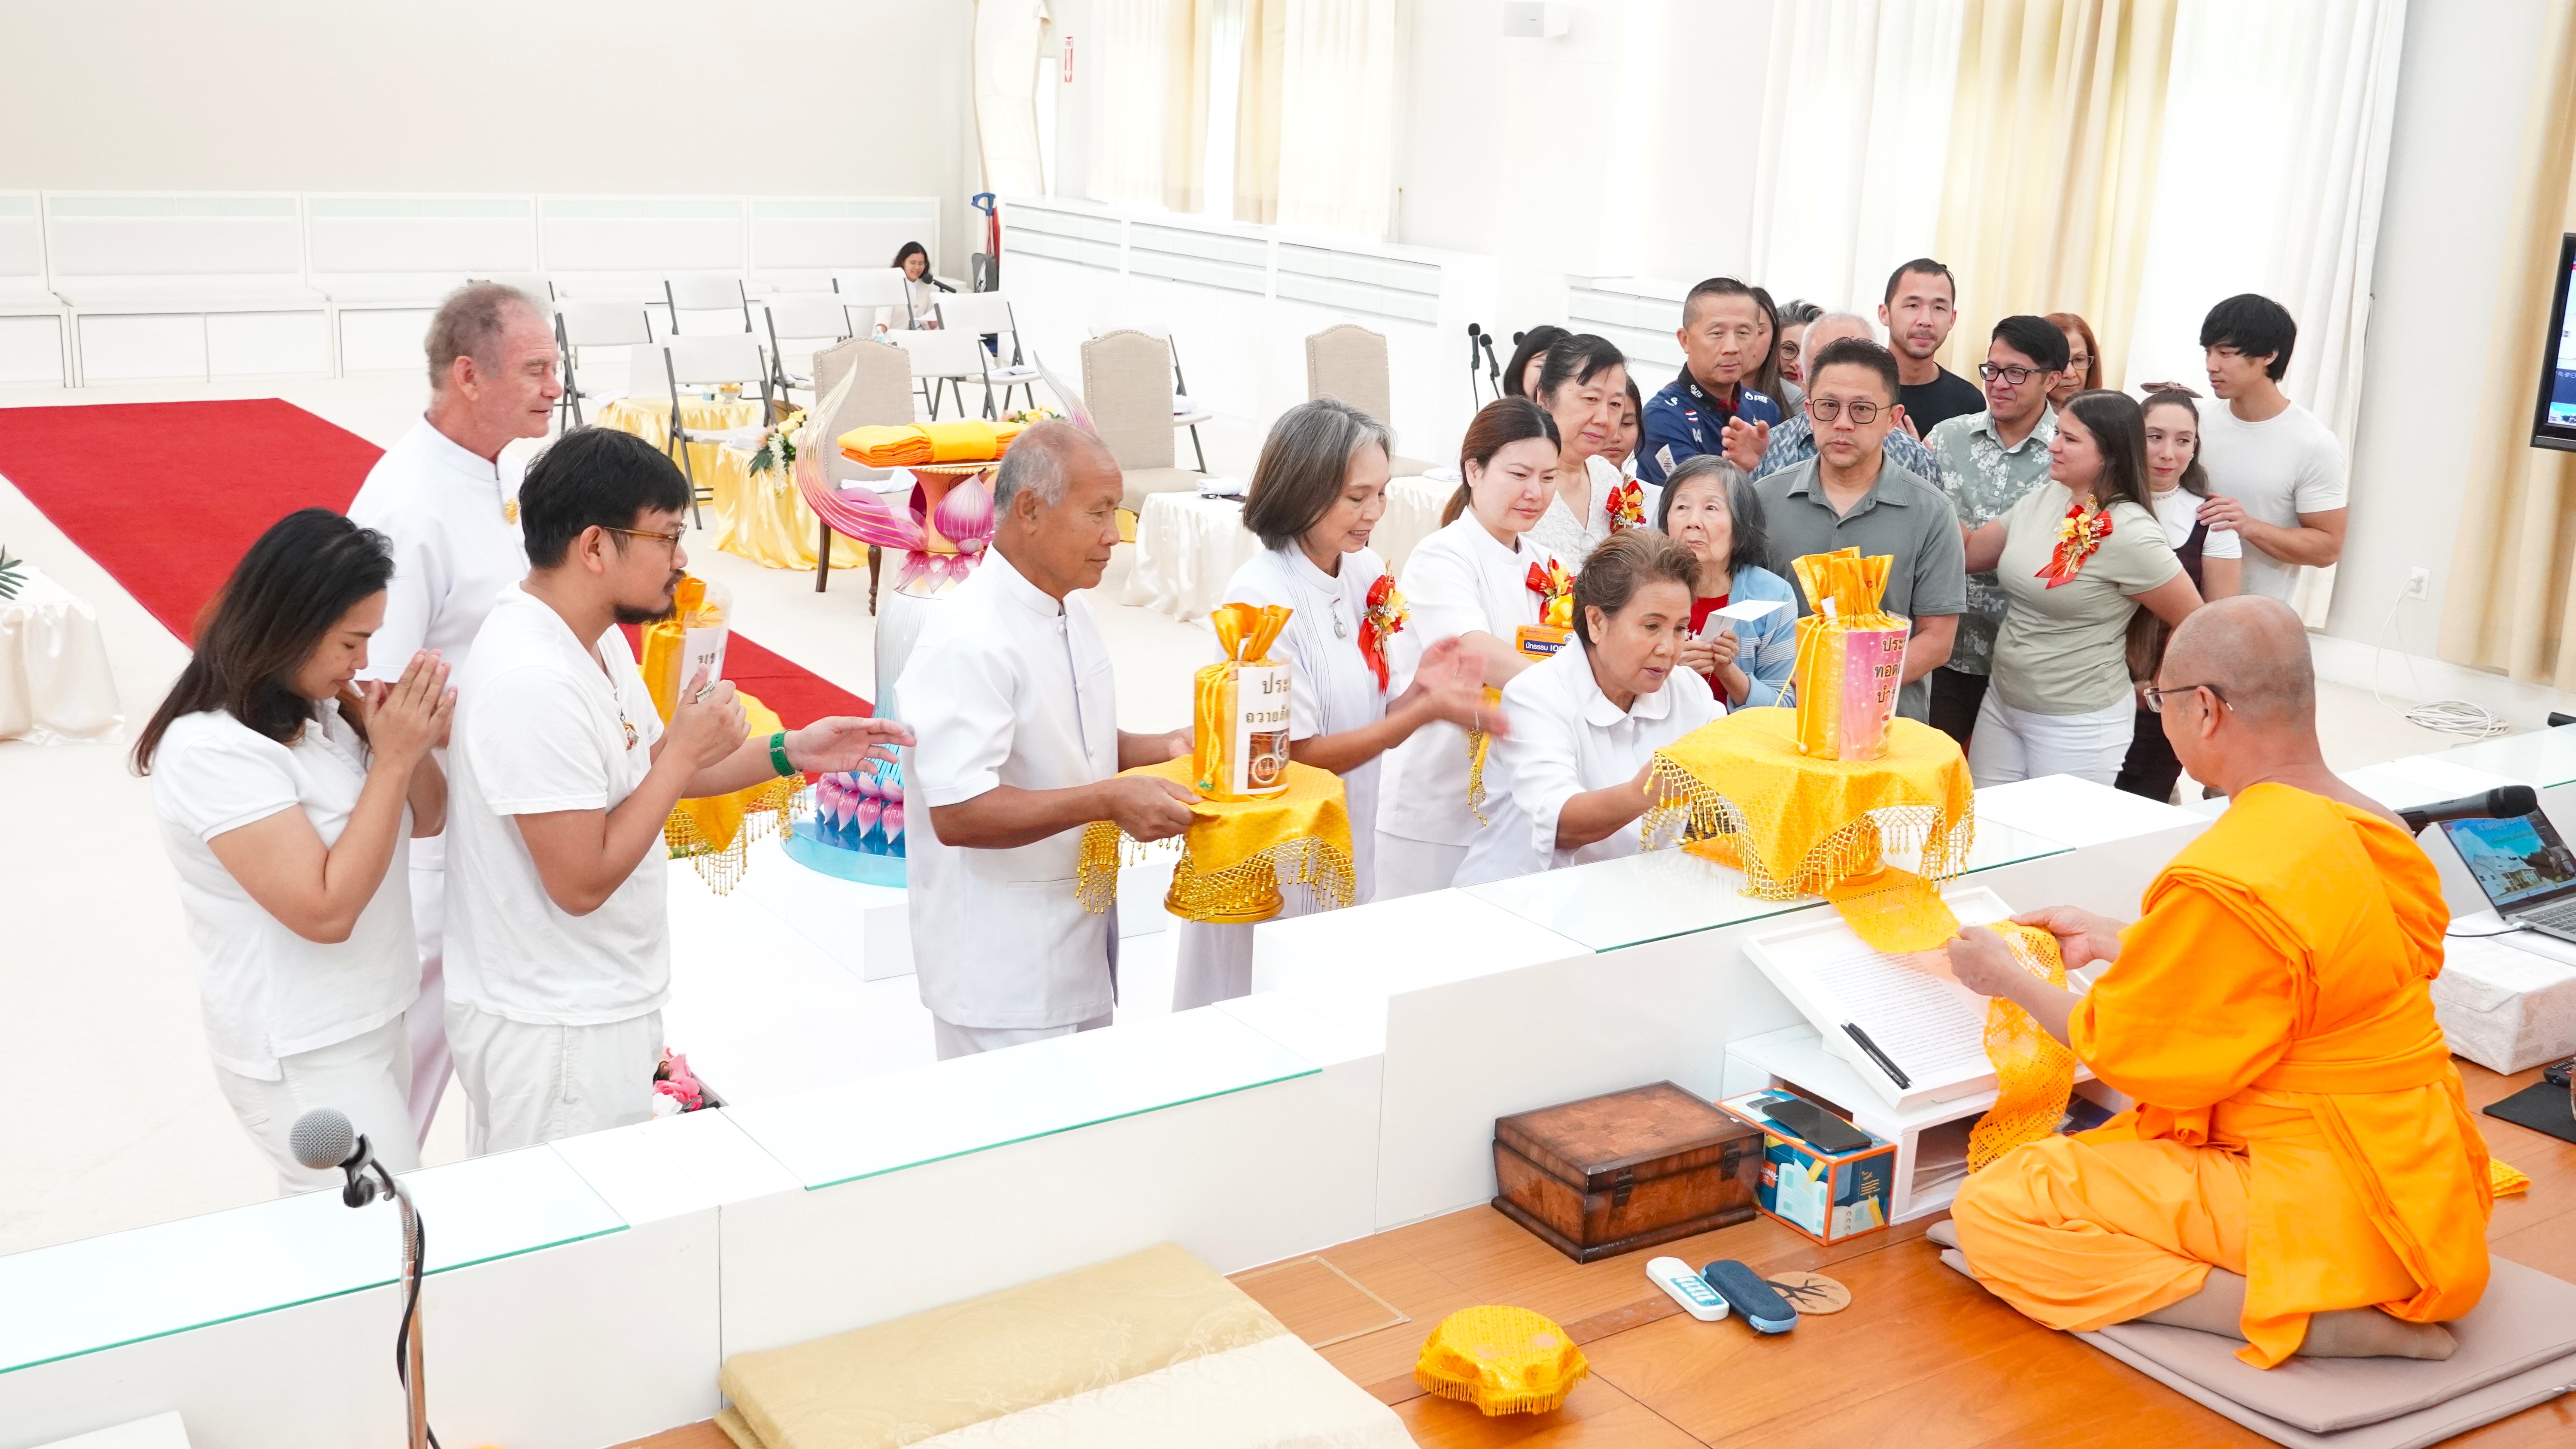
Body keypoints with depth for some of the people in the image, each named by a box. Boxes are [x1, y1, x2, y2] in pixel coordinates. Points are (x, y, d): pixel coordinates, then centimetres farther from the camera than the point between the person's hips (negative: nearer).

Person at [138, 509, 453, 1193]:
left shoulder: (323, 707, 0)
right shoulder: (213, 749, -22)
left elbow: (424, 820, 10)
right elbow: (326, 911, -26)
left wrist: (411, 738, -10)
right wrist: (392, 757, -24)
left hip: (373, 1023, 7)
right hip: (303, 1057, -7)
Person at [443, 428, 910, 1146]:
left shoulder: (593, 638, 3)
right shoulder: (533, 683, -27)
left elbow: (648, 772, 15)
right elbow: (583, 883, -26)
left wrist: (791, 752, 4)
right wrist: (689, 749, -20)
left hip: (603, 1003, 9)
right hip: (554, 1032, -9)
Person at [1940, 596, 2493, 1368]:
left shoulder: (2228, 881, -26)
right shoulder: (2374, 829, 2)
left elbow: (2134, 1046, -12)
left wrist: (2009, 979, 5)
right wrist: (2107, 940, 23)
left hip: (2328, 1208, -10)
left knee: (1991, 1214, -11)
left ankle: (2302, 1319, -15)